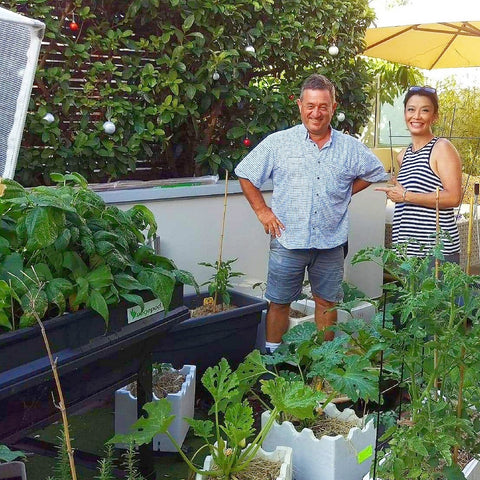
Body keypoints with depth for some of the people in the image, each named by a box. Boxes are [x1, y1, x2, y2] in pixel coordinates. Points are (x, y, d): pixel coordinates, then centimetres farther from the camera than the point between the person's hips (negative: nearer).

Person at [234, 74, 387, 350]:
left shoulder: (350, 147, 3)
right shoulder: (278, 143, -2)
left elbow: (375, 172, 19)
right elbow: (246, 174, 5)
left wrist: (346, 194, 9)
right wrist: (262, 210, -1)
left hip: (331, 243, 2)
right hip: (288, 241, -2)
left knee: (327, 303, 13)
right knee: (279, 303, 6)